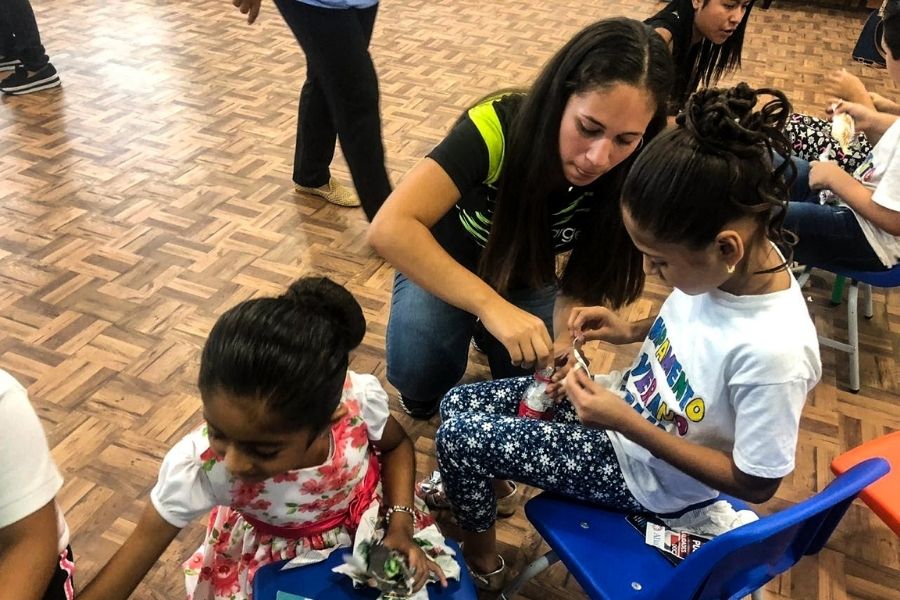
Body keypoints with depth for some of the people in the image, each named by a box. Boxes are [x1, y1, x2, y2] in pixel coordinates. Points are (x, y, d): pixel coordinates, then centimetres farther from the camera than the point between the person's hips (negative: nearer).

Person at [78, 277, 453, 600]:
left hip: (370, 520, 0)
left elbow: (396, 445, -10)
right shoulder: (198, 464, -36)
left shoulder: (360, 398, -34)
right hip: (274, 554, 1)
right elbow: (142, 545, -21)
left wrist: (401, 526, -19)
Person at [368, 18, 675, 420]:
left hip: (528, 279, 4)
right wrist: (491, 305, -54)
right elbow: (390, 229, -45)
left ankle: (484, 332, 20)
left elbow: (585, 279, -13)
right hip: (441, 263, -3)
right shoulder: (498, 126, -36)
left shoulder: (624, 178, -24)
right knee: (421, 374, -27)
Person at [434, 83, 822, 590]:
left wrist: (627, 425, -27)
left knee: (456, 436, -8)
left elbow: (755, 484, -23)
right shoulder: (733, 261, -16)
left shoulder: (774, 354, -37)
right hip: (627, 403, 7)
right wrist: (632, 330, -9)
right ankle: (468, 491, 34)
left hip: (644, 473, -7)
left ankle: (480, 557, 20)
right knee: (459, 404, 4)